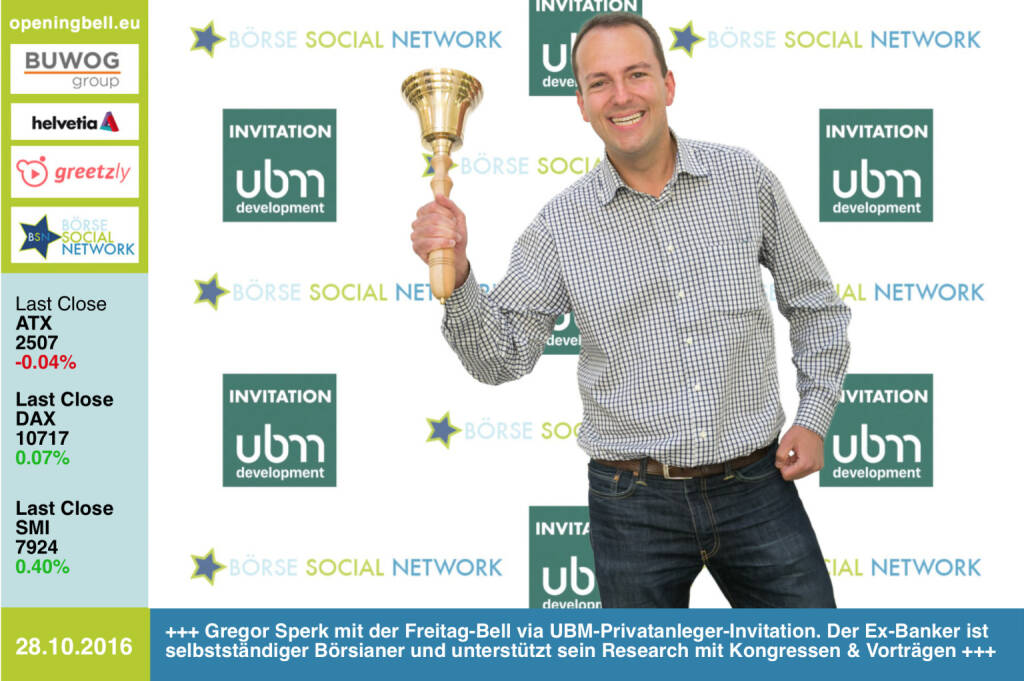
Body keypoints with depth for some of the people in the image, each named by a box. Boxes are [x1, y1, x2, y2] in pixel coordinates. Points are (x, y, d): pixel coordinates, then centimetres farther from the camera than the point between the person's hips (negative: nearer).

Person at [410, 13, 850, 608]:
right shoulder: (561, 224, -2)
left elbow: (816, 304, 11)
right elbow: (504, 358, -2)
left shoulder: (744, 179, 1)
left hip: (756, 486, 1)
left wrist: (815, 418, 3)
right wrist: (456, 276, -18)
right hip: (635, 506, 0)